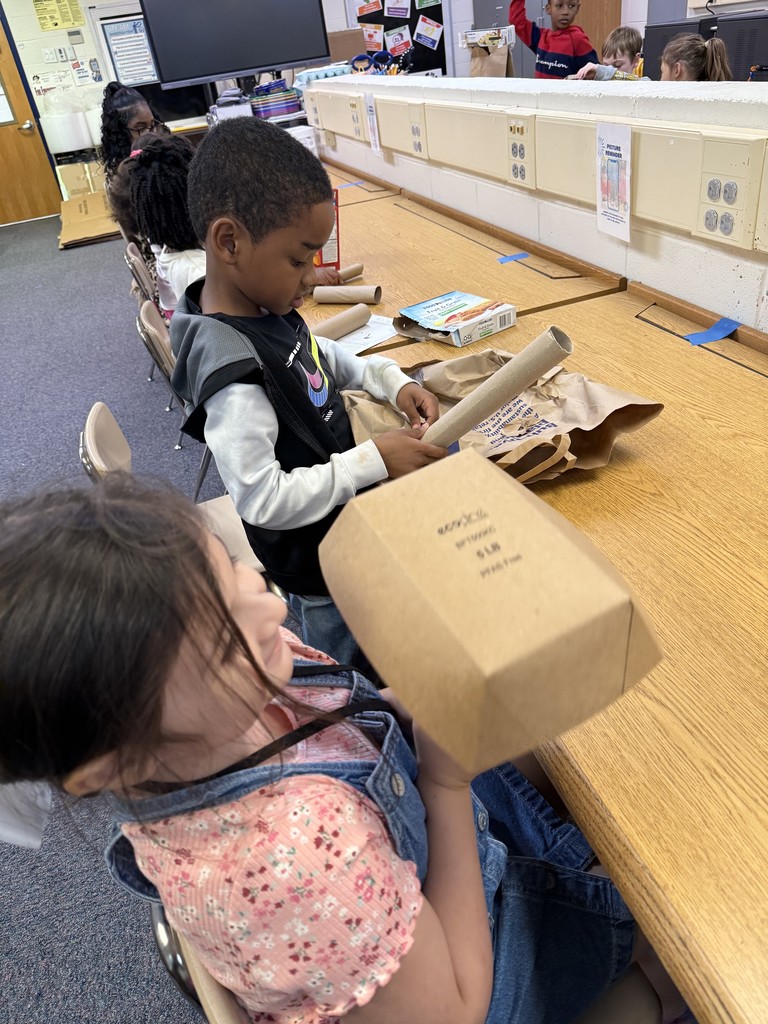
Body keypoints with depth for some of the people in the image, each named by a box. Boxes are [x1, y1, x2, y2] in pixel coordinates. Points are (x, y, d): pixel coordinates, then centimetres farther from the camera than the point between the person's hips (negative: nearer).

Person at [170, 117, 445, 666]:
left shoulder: (263, 305, -7)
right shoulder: (232, 369, -35)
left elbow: (321, 356, 12)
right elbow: (262, 500, -33)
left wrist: (392, 381, -2)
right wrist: (374, 459, -30)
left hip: (345, 523, 9)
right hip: (317, 564, -8)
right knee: (347, 668, 20)